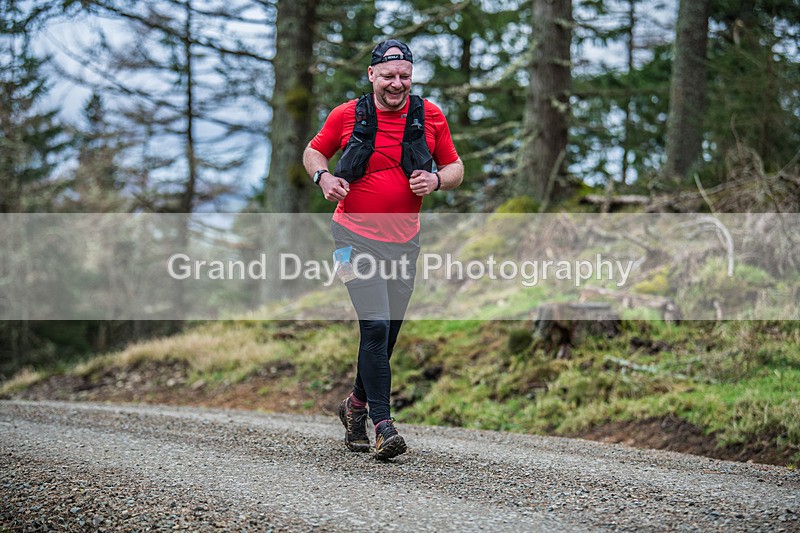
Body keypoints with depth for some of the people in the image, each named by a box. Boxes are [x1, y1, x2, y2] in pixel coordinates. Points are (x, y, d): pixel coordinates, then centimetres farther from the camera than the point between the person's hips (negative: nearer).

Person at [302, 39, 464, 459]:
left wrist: (436, 179, -11)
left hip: (404, 241, 3)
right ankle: (383, 423, -13)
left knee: (388, 331, 10)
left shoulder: (430, 116, 4)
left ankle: (357, 405, 33)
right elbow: (313, 151, 13)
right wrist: (323, 176, -8)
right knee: (375, 326, -15)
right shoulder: (347, 115, -1)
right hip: (356, 236, -3)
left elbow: (455, 168, 12)